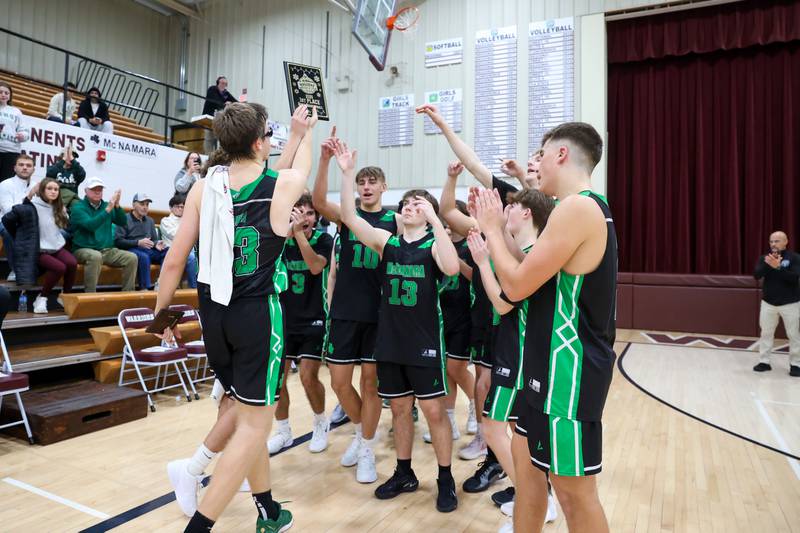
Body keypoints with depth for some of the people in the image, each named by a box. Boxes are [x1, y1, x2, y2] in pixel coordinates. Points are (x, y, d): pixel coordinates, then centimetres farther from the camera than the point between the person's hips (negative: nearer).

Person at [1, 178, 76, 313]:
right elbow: (6, 219, -4)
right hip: (39, 250, -5)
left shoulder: (59, 208, 9)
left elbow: (66, 226, 21)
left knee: (72, 263, -26)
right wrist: (20, 238, 4)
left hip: (57, 247, 5)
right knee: (59, 267, -30)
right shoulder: (31, 207, -10)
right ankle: (42, 298, -9)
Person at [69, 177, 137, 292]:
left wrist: (117, 205, -18)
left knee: (131, 258, -13)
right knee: (95, 256, -37)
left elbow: (123, 222, -2)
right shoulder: (78, 207, -4)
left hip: (107, 250, 5)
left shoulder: (106, 205, 10)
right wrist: (108, 209, -28)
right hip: (83, 250, -5)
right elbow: (90, 225, -22)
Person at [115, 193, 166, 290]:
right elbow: (118, 241, -7)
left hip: (148, 250, 5)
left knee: (168, 252, -25)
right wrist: (138, 242, -18)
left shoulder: (150, 221, 23)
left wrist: (156, 244, -4)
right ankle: (144, 288, -38)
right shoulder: (125, 219, 3)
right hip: (131, 250, -5)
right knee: (144, 256, -40)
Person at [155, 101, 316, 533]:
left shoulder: (203, 187, 0)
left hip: (214, 313, 5)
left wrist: (162, 312, 14)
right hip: (258, 314, -5)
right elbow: (300, 168, 19)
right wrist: (305, 132, 37)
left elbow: (174, 261, 1)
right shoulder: (281, 186, -7)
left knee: (245, 408, 20)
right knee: (255, 422, 5)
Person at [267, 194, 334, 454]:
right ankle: (283, 432, 23)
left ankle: (321, 424, 22)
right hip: (283, 318, 3)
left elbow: (316, 267, -24)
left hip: (313, 320, -2)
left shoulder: (323, 239, -7)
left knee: (308, 376, -7)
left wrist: (299, 233, -31)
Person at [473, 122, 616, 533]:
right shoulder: (586, 208, 13)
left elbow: (516, 286, -19)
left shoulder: (578, 207, -19)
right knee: (525, 458, 20)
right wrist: (495, 227, 10)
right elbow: (529, 276, 15)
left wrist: (492, 228, -6)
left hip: (569, 370, -10)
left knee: (574, 491, 5)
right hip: (554, 365, 10)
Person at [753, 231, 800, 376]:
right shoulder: (764, 258, 2)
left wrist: (778, 267, -30)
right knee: (766, 333, 8)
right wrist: (768, 264, -27)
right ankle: (764, 362, 16)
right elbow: (757, 275, -12)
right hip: (768, 303, 3)